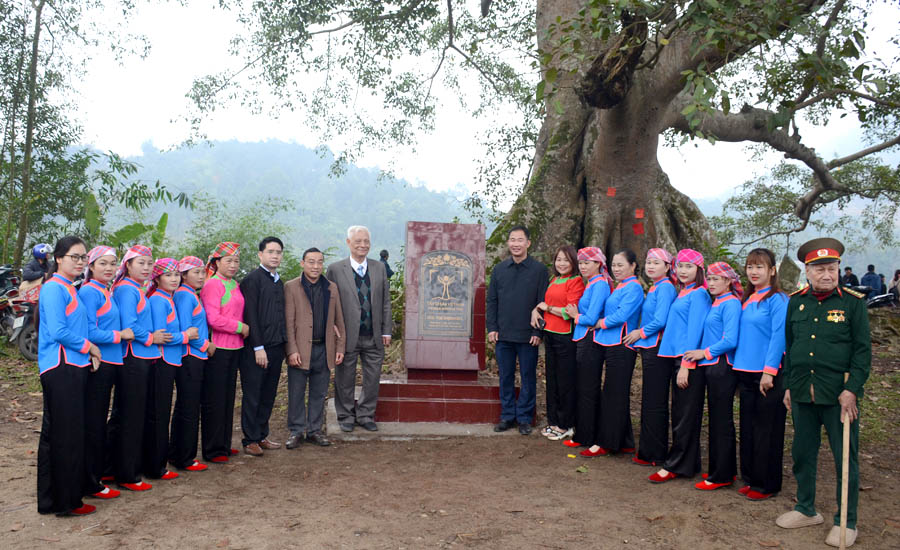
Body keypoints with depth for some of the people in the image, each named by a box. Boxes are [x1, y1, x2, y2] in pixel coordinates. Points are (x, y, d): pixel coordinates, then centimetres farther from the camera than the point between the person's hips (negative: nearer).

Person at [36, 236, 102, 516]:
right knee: (65, 435, -3)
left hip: (73, 367, 9)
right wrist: (89, 347, -7)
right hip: (59, 369, -9)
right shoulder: (54, 288, -10)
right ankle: (65, 501, 5)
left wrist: (89, 351, 5)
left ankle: (52, 499, 22)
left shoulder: (70, 290, 18)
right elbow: (57, 331, -18)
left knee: (56, 434, 13)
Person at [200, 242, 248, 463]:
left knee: (228, 397, 15)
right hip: (217, 349, -8)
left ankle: (224, 444, 26)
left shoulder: (235, 285, 14)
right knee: (214, 400, 0)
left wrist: (243, 328, 9)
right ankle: (212, 450, 9)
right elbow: (213, 319, -19)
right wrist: (241, 327, -11)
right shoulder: (212, 285, -12)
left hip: (234, 348, 8)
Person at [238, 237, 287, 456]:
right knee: (252, 395, 2)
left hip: (276, 347, 7)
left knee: (268, 395, 12)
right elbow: (250, 315, -13)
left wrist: (283, 344, 12)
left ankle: (262, 436, 23)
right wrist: (258, 347, -15)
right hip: (257, 348, -7)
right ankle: (250, 440, 11)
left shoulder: (279, 282, 15)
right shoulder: (252, 279, -8)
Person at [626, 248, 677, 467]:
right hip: (649, 349, 10)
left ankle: (655, 454, 7)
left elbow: (660, 320, -22)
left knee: (655, 403, -2)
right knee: (649, 401, 15)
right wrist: (638, 335, 12)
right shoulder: (654, 288, 16)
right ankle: (648, 450, 24)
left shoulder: (665, 287, -13)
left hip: (658, 350, -10)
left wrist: (641, 333, -9)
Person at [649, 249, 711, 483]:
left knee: (685, 416, -1)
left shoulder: (698, 294, -10)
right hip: (676, 358, 9)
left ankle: (674, 466, 5)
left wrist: (686, 365, -18)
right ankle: (687, 462, 23)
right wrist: (677, 364, 15)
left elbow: (694, 331, -15)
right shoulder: (682, 293, 16)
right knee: (679, 413, 13)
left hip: (689, 360, -9)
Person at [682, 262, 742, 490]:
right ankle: (722, 469, 24)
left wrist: (705, 352, -12)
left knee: (722, 421, -2)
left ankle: (722, 476, 6)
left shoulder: (731, 303, -11)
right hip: (709, 366, 9)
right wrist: (700, 354, 11)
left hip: (722, 367, -9)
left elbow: (730, 340, -19)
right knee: (715, 419, 14)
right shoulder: (715, 303, 15)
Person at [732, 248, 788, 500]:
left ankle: (767, 484, 13)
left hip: (767, 373, -7)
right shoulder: (747, 299, 13)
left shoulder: (778, 299, -10)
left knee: (767, 430, 2)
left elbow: (778, 337, -15)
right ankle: (750, 478, 25)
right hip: (746, 372, 7)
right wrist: (739, 370, 13)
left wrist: (769, 371, -19)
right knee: (748, 427, 13)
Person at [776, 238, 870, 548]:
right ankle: (806, 510, 30)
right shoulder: (795, 302, 7)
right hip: (803, 394, 4)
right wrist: (787, 386, 9)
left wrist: (851, 389, -12)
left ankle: (846, 522, 19)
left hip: (839, 396, -3)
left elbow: (863, 351, -4)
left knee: (845, 459, 5)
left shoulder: (853, 302, -3)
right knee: (802, 454, 13)